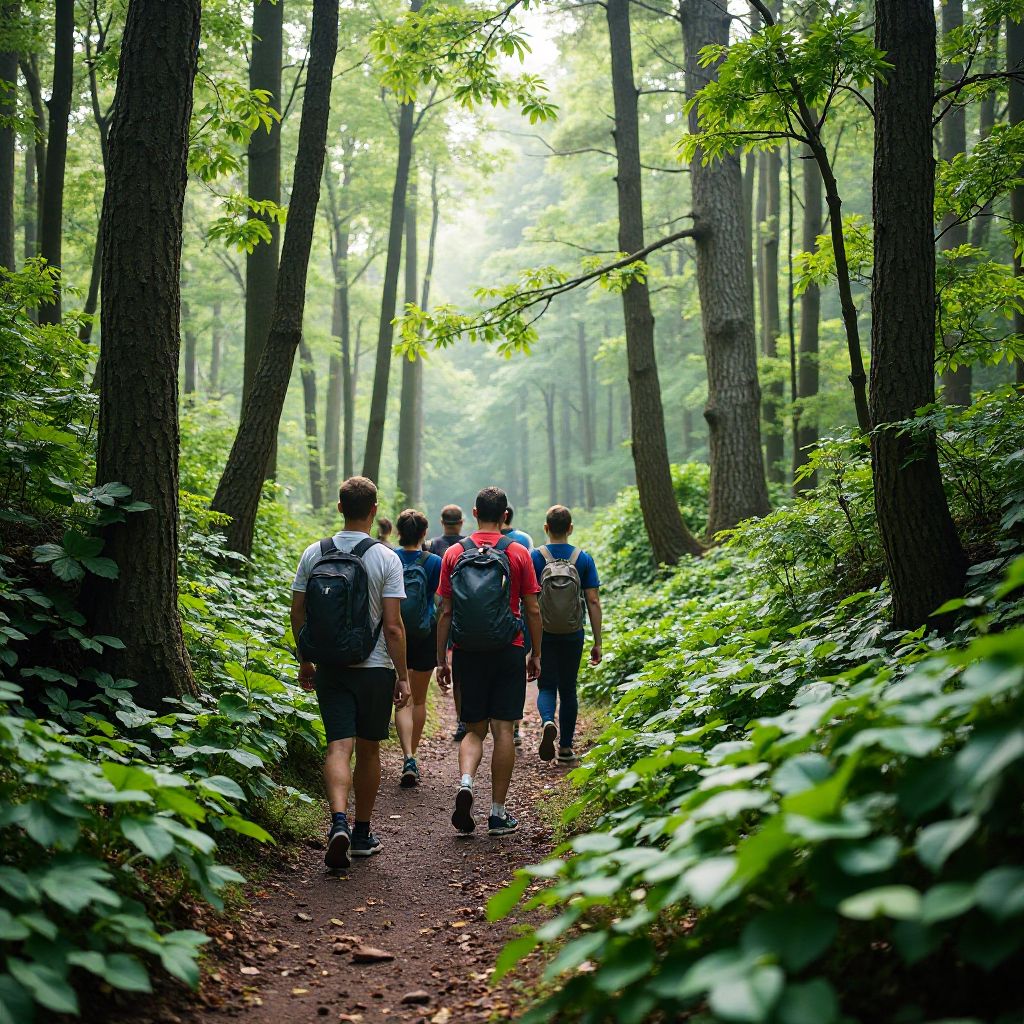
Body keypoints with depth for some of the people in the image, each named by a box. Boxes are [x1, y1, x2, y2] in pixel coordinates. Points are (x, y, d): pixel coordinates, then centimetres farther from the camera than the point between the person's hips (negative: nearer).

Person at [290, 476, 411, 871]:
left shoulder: (314, 554, 1)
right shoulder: (386, 558, -10)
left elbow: (297, 613, 5)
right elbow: (392, 625, -12)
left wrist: (305, 662, 17)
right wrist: (403, 675, -5)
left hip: (329, 669, 2)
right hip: (375, 668, -2)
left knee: (339, 746, -1)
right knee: (369, 750, 12)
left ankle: (339, 822, -24)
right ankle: (362, 835, 23)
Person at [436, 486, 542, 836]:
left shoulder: (454, 554, 3)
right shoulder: (518, 554, 0)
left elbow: (445, 613, 2)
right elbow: (533, 611, 0)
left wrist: (441, 659, 8)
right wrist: (536, 654, 10)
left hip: (467, 653, 2)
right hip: (508, 651, -1)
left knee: (474, 729, 14)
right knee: (503, 729, 5)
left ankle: (465, 782, -12)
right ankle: (498, 812, 7)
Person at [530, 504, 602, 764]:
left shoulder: (535, 557, -5)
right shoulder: (583, 559, -2)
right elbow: (593, 601, -4)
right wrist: (597, 642, 0)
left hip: (543, 636, -1)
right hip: (573, 636, 1)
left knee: (547, 686, 8)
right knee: (568, 689, 13)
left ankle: (548, 722, -22)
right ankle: (566, 747, 18)